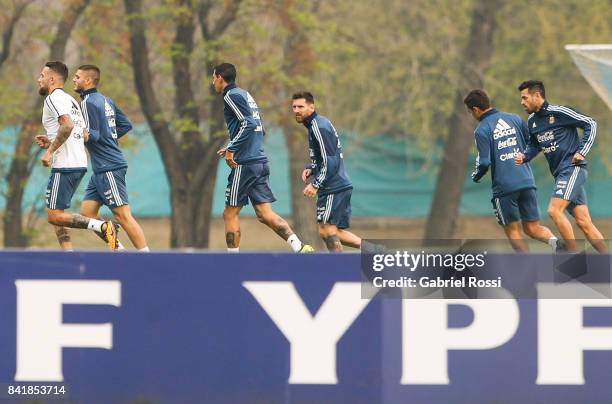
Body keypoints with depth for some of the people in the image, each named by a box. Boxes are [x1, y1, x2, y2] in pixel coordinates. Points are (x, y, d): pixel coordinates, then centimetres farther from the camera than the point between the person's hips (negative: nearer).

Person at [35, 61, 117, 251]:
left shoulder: (53, 98, -8)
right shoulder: (70, 100, 22)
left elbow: (67, 125, -25)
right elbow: (84, 135, 22)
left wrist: (50, 151, -20)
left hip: (64, 165, -10)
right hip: (80, 163, 10)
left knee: (55, 216, -10)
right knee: (55, 214, 13)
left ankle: (103, 227, -20)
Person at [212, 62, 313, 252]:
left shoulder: (231, 95, -6)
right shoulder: (245, 95, 21)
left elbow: (248, 124, -20)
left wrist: (231, 149, -18)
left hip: (244, 164, -8)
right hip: (260, 161, 8)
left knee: (230, 213, 1)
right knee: (265, 214, 2)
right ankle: (299, 247, -13)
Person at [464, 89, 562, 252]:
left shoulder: (481, 130, -7)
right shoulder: (515, 119, 9)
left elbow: (484, 163, -12)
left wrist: (475, 176, 9)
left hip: (504, 186, -4)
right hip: (527, 182, 4)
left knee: (512, 231, 9)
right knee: (532, 228, 9)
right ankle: (553, 240, -20)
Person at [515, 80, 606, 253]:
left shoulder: (558, 112, -9)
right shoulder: (532, 121, 14)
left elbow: (590, 124, -6)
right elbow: (534, 146, 27)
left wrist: (582, 151, -12)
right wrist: (523, 157, 6)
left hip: (573, 168, -8)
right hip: (560, 173, 8)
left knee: (554, 210, -18)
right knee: (583, 222, 2)